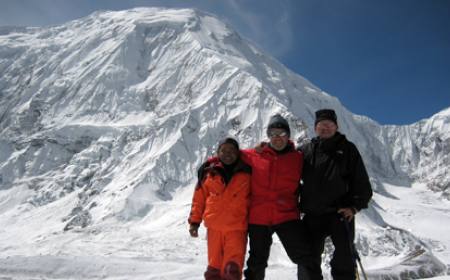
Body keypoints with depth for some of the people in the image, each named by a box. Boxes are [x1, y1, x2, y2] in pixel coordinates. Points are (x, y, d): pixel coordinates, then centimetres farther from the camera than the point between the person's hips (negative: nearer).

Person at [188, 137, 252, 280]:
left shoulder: (246, 172, 3)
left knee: (233, 267, -12)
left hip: (237, 227, -2)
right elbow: (199, 197, 9)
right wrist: (194, 221, 7)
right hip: (214, 226, 2)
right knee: (214, 268, 10)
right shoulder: (209, 171, 5)